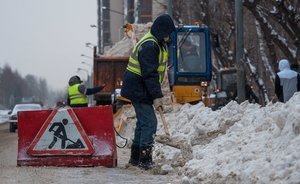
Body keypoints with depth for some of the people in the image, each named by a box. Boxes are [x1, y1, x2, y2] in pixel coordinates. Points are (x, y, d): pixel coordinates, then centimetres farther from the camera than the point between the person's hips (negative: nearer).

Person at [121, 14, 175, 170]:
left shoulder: (155, 43, 14)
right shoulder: (149, 46, -21)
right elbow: (150, 74, -24)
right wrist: (156, 96, -25)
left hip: (137, 89, 11)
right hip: (139, 90, -11)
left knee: (143, 122, 16)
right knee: (149, 122, -12)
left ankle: (135, 158, 24)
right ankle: (145, 160, -12)